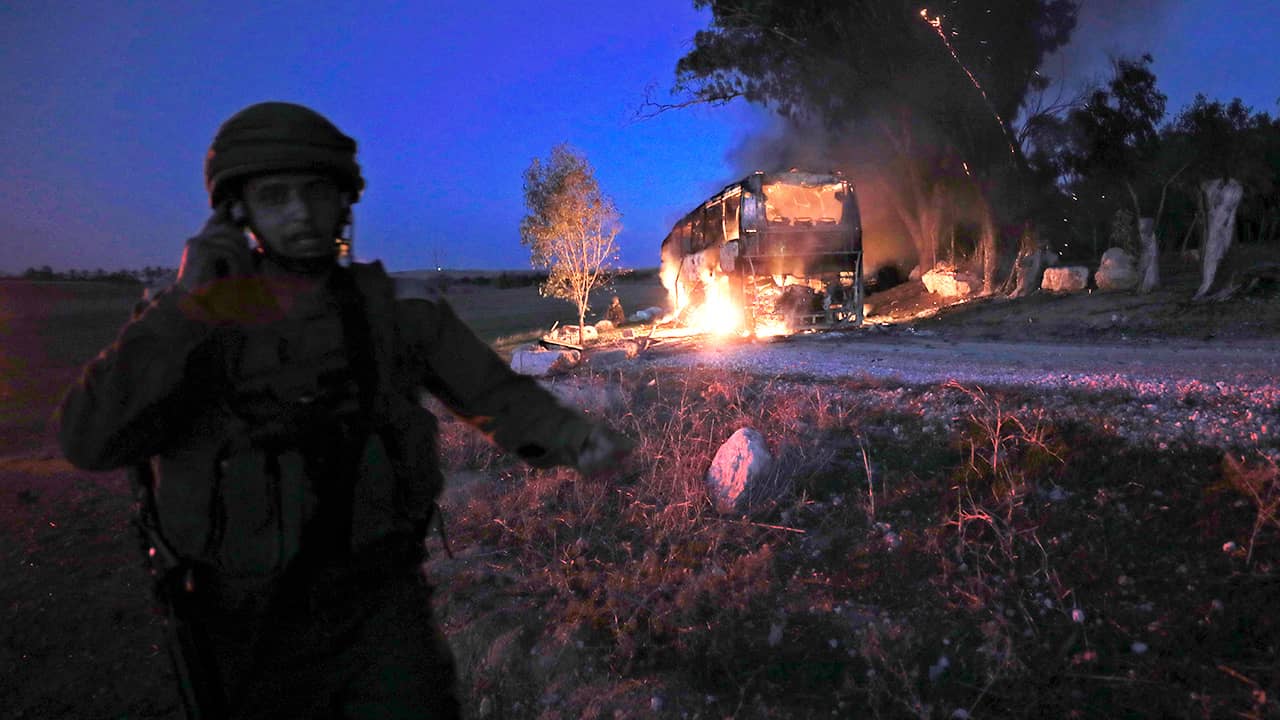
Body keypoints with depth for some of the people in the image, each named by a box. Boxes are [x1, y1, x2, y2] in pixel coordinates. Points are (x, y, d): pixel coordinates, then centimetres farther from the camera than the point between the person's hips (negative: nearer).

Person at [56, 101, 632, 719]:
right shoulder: (182, 323, -4)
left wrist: (571, 437, -19)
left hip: (380, 611, -1)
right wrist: (187, 303, -22)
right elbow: (91, 442, -17)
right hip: (245, 631, 1)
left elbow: (497, 395, 0)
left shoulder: (395, 308, -5)